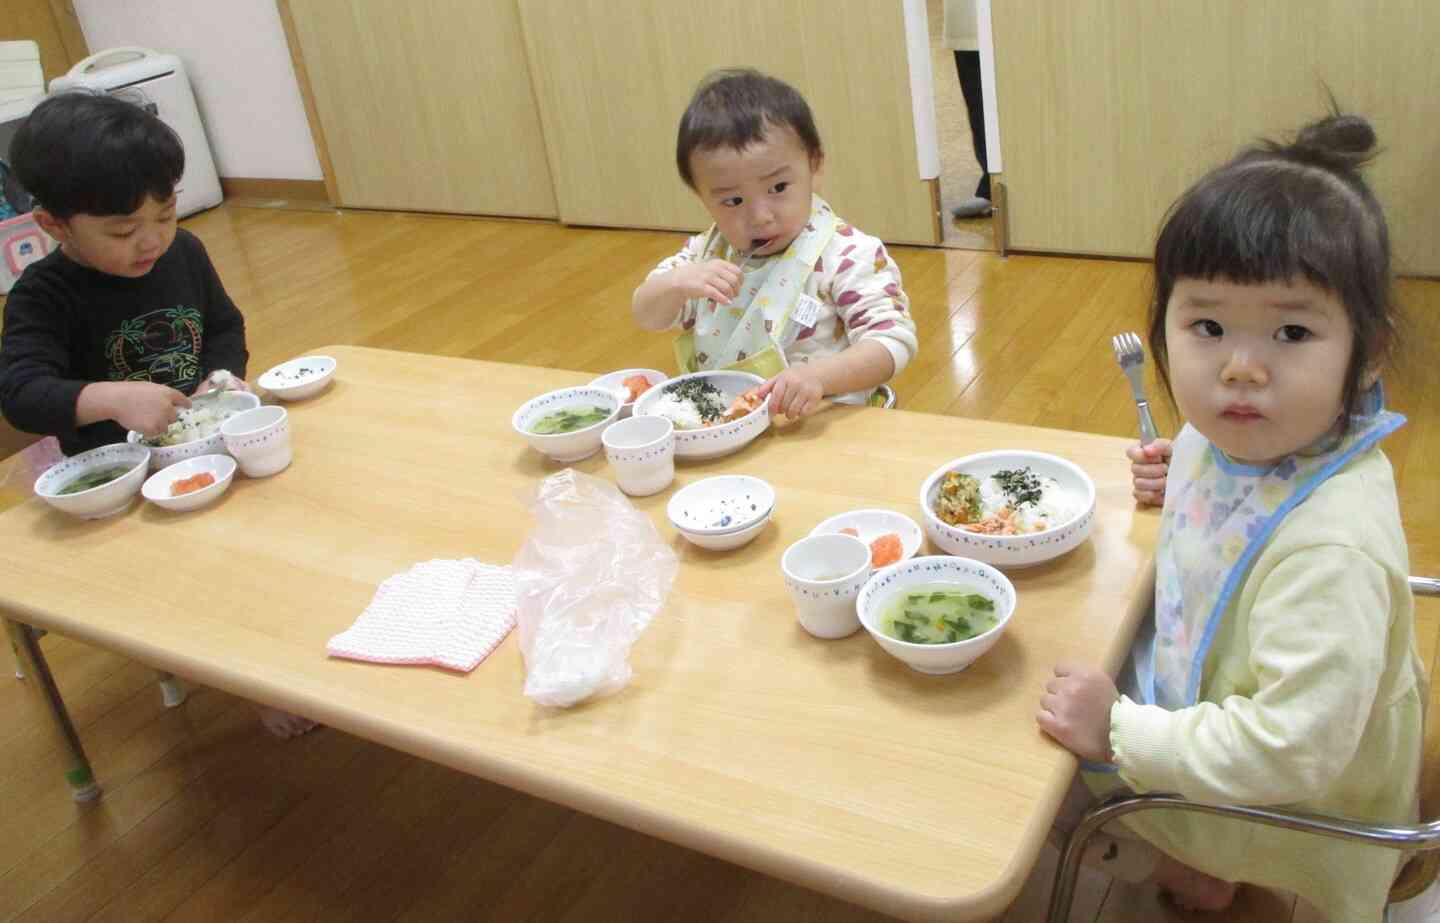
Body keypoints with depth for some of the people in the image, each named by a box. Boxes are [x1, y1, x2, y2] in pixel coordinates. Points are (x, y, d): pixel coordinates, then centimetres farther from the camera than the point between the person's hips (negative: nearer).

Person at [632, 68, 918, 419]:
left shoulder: (847, 256, -10)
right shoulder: (709, 251, 7)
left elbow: (893, 341, -15)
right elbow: (647, 317, 11)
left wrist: (819, 376, -31)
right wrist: (678, 282, -11)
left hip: (818, 427, -4)